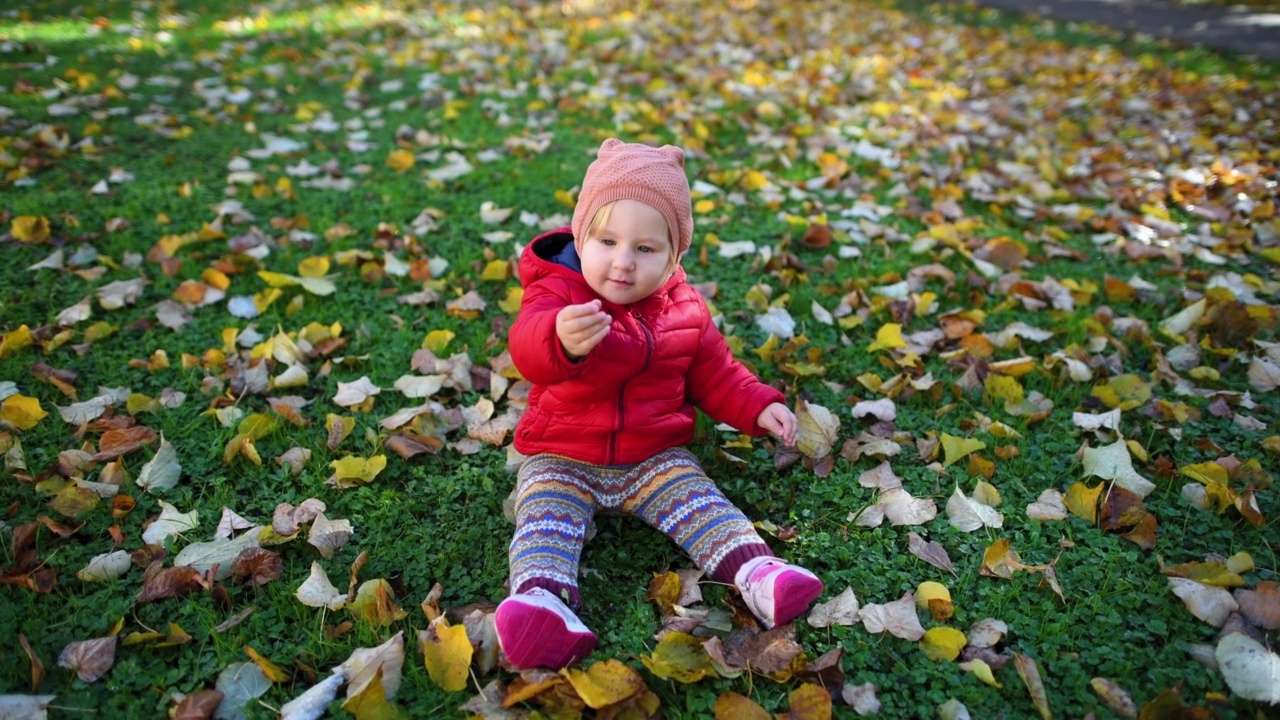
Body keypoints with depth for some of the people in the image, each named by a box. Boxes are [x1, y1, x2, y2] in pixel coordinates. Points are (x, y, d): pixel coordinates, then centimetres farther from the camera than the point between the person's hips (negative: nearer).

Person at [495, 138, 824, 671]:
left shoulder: (682, 309, 1)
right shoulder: (558, 292, -13)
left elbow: (713, 372, 15)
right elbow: (527, 344, -36)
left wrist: (757, 407, 0)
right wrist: (561, 340, -61)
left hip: (656, 455, 3)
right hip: (561, 457, -2)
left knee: (699, 502, -16)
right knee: (545, 514, -24)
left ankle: (756, 571, -24)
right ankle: (541, 597, -38)